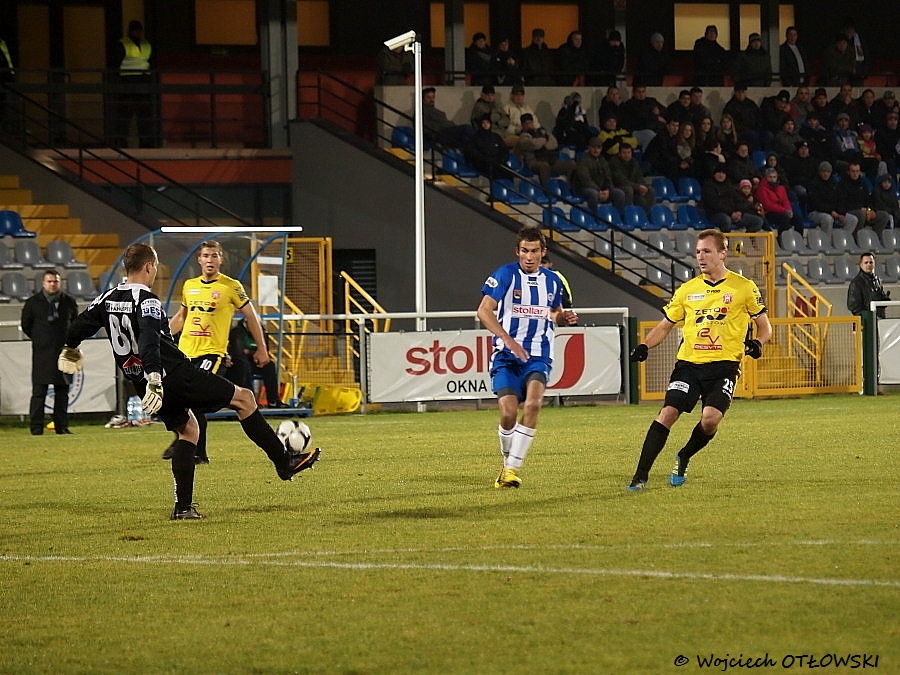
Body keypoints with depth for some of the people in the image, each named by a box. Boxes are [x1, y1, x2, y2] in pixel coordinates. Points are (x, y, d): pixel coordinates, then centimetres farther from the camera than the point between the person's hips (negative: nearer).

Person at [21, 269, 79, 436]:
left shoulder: (69, 302, 6)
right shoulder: (33, 303, 1)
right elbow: (26, 326, 11)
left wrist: (69, 342, 12)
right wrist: (39, 339, 9)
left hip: (63, 352, 2)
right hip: (41, 353, -2)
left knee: (62, 391, 5)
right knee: (39, 391, -7)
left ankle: (61, 426, 10)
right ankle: (36, 427, -6)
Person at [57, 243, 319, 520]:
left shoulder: (108, 299, 6)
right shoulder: (146, 300, -17)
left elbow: (80, 326, 16)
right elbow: (149, 341, -32)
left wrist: (70, 350, 36)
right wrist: (154, 377, -41)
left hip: (141, 382, 8)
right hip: (176, 376, -8)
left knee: (187, 430, 24)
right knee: (244, 398, 3)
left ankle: (182, 507, 16)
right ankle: (285, 462, 6)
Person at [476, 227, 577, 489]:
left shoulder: (552, 281, 11)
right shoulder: (505, 275, -4)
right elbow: (484, 311, -14)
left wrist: (565, 317, 4)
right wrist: (509, 341, -23)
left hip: (538, 357, 2)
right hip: (506, 357, -2)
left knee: (532, 404, -23)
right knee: (508, 413, -13)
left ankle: (513, 468, -19)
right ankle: (508, 463, 15)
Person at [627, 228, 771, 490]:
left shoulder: (744, 288, 3)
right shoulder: (687, 290, 11)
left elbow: (765, 326, 11)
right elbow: (665, 325, 17)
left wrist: (757, 343, -12)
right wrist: (644, 346, -1)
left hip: (724, 364, -2)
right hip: (689, 362, 2)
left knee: (710, 419, -19)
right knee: (667, 413, -13)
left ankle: (683, 459, 12)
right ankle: (641, 476, -10)